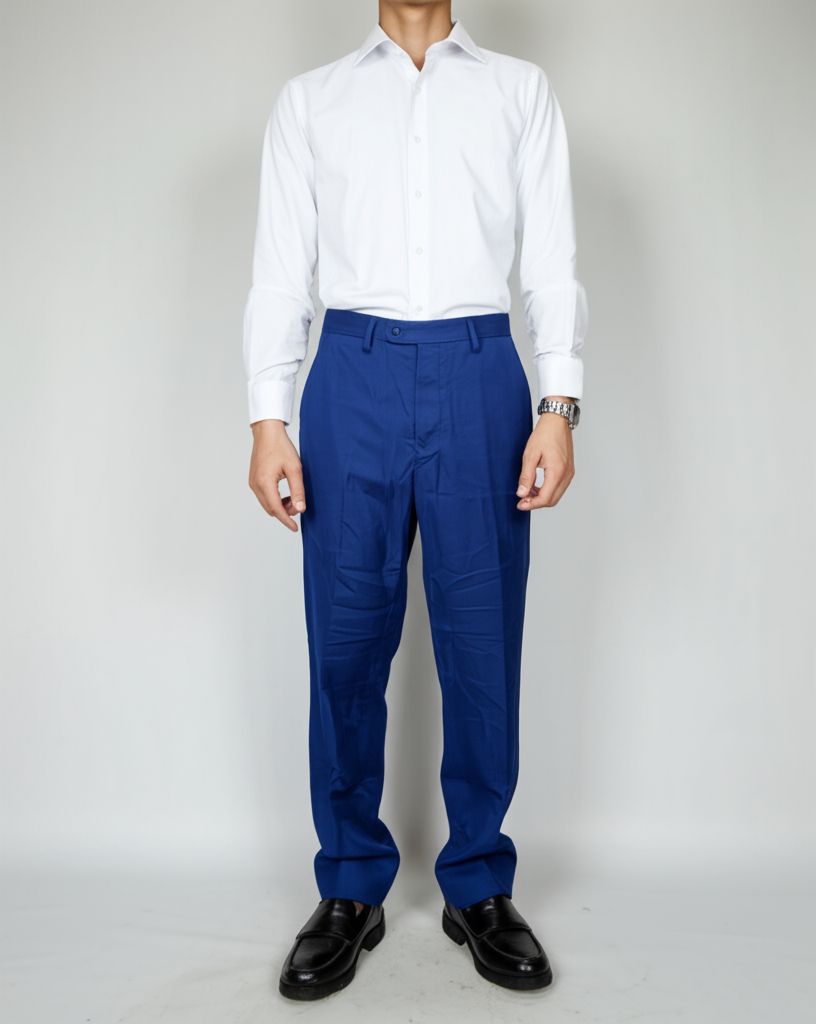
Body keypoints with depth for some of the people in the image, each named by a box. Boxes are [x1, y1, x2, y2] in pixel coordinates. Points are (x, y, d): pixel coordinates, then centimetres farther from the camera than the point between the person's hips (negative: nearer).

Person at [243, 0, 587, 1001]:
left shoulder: (522, 90, 17)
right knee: (346, 647, 3)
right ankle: (350, 892, 20)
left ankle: (479, 888, 21)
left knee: (483, 648, 3)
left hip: (480, 378, 0)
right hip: (353, 377, 1)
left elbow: (552, 261, 8)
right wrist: (267, 421, -1)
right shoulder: (309, 99, 17)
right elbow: (279, 270, 10)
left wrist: (559, 407, -5)